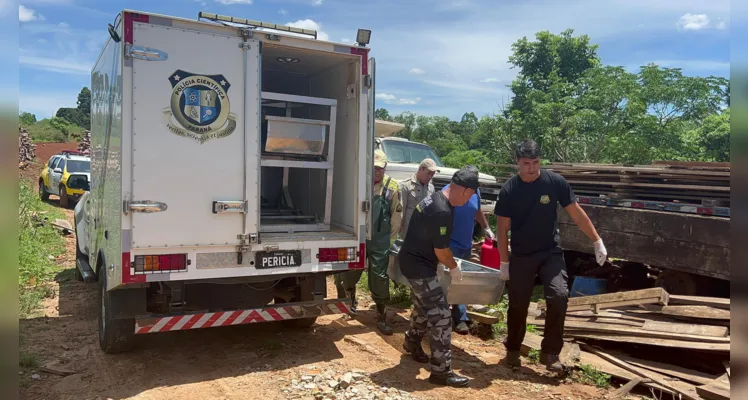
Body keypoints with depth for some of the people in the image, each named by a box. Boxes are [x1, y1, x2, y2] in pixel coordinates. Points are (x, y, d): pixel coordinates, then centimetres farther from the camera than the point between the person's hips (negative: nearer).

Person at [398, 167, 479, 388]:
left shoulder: (436, 198, 6)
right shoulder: (443, 212, -27)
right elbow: (441, 249, -19)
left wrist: (449, 262, 18)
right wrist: (454, 267, -2)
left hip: (415, 261, 10)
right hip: (419, 266, -10)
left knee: (423, 308, 27)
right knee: (441, 316, -6)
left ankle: (412, 343, 49)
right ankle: (441, 371, 1)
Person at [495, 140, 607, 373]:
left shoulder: (555, 182, -9)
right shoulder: (509, 190, -10)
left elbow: (576, 213, -2)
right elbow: (503, 228, -4)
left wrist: (597, 242, -2)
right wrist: (504, 262, -4)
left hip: (551, 252, 0)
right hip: (521, 256, 0)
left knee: (559, 296, -15)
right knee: (518, 305, 5)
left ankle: (550, 352, 1)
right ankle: (513, 350, 27)